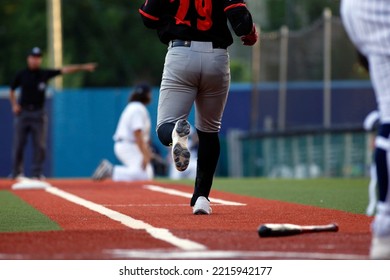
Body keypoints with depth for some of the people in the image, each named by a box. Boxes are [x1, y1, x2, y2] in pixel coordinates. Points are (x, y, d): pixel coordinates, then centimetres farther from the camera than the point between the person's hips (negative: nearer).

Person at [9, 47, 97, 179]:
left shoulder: (45, 74, 3)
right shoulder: (22, 75, 3)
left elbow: (64, 70, -5)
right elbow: (12, 91, 15)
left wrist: (82, 67, -16)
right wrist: (14, 105, 1)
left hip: (39, 114, 0)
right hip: (23, 112, 0)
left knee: (40, 145, -3)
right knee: (18, 144, 1)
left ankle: (37, 173, 4)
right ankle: (16, 172, 12)